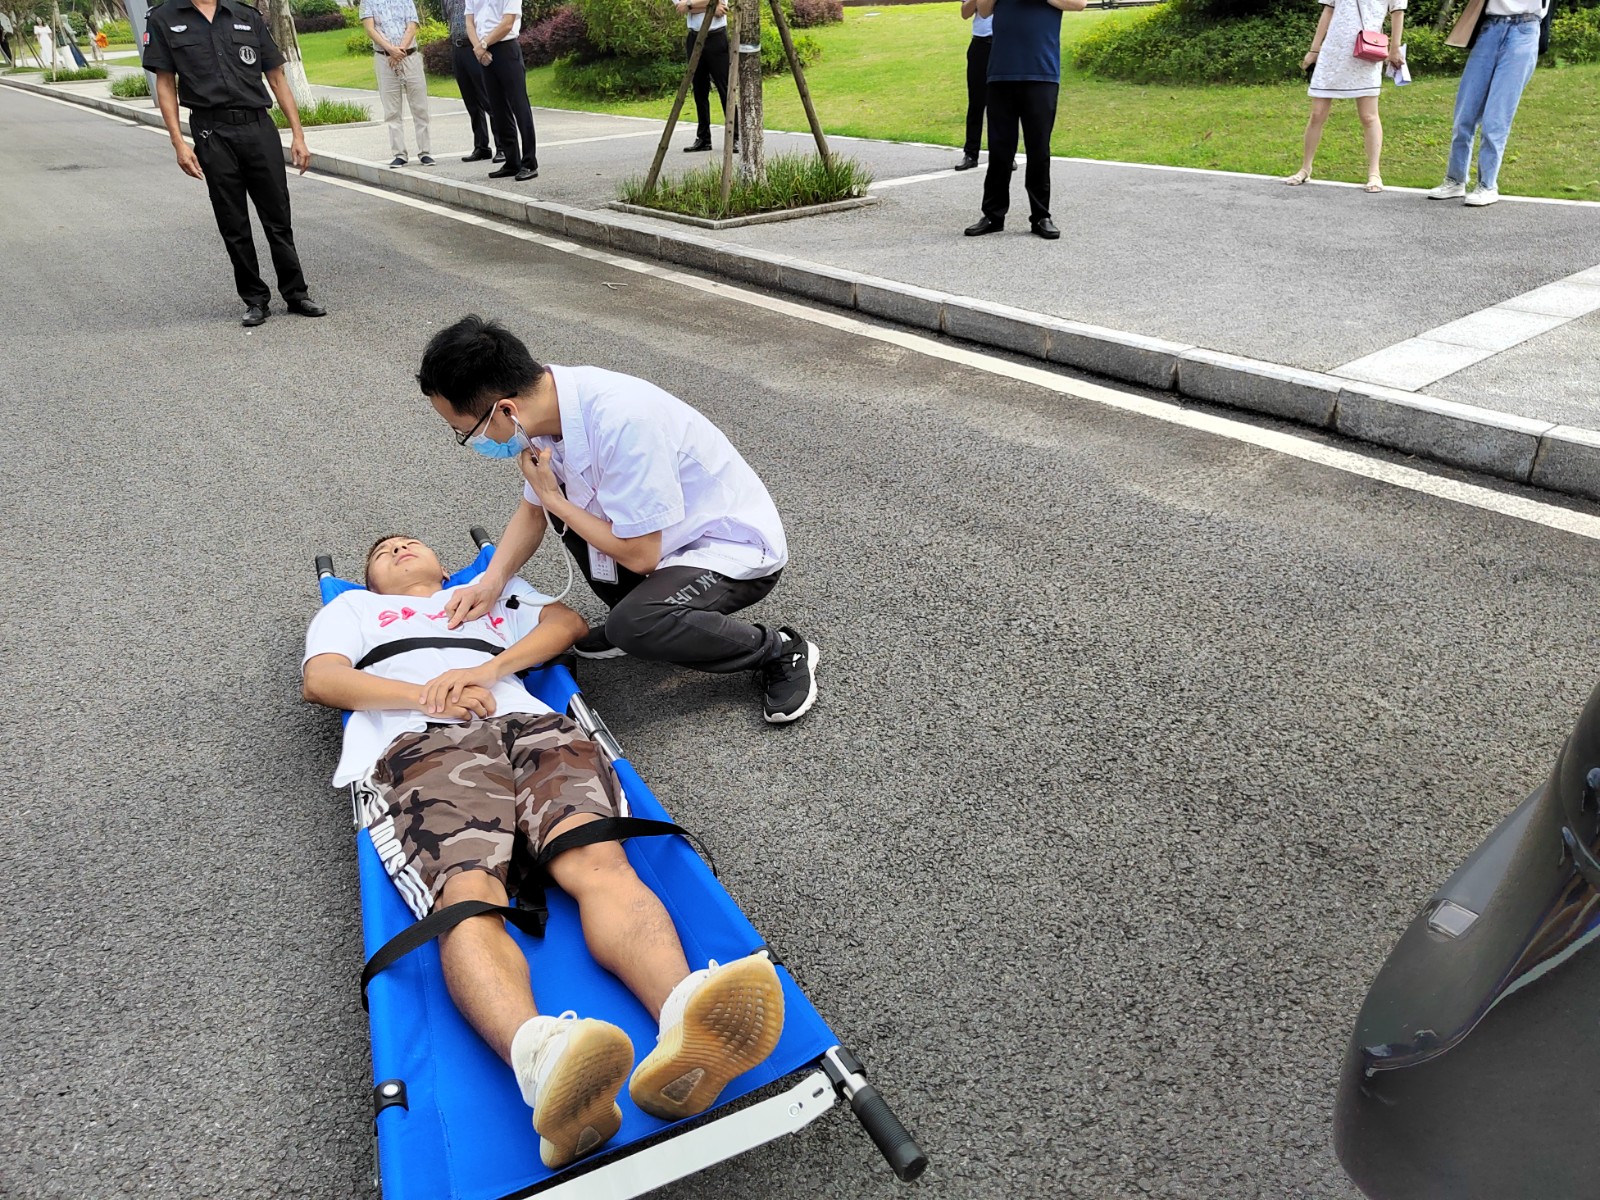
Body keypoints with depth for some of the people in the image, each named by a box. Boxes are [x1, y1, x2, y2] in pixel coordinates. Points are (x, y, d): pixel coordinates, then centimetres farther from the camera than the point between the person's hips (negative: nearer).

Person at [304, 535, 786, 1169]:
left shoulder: (495, 588, 43)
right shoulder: (351, 608, 39)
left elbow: (567, 622, 24)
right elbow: (320, 680, 18)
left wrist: (484, 671, 5)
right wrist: (429, 696, 0)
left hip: (530, 727, 2)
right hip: (420, 743, -1)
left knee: (598, 860, -32)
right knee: (468, 894, -35)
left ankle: (685, 1023, -59)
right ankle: (540, 1058, -63)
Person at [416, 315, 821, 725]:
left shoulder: (621, 423, -35)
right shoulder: (547, 405, -9)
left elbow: (639, 556, -25)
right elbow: (533, 510, 7)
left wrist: (553, 498, -15)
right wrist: (492, 581, -9)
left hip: (738, 549, -8)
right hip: (674, 536, 8)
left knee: (633, 625, -29)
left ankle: (781, 650, -6)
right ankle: (634, 619, 15)